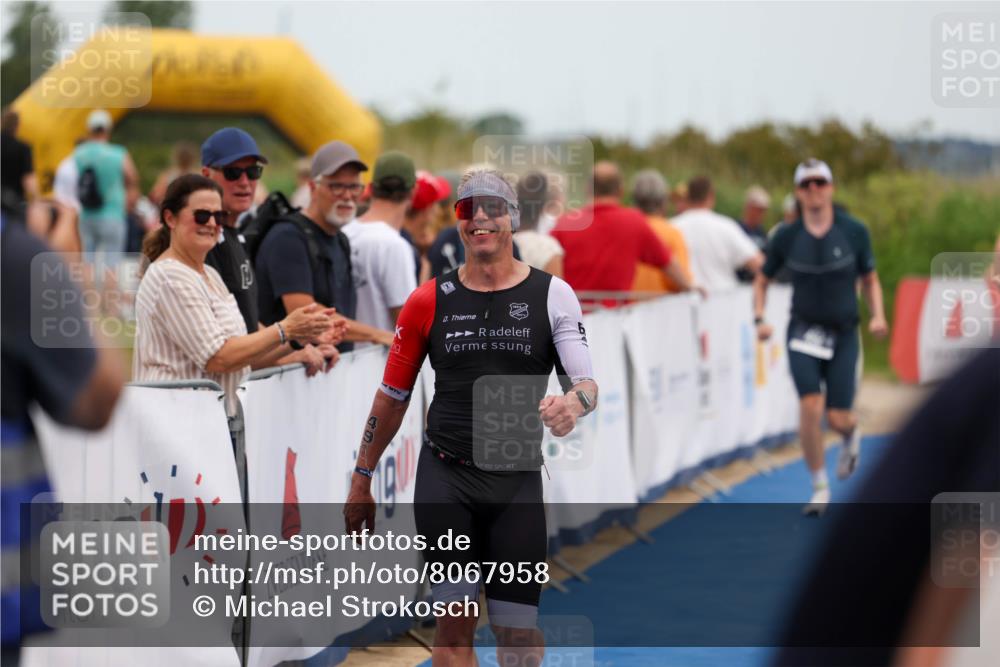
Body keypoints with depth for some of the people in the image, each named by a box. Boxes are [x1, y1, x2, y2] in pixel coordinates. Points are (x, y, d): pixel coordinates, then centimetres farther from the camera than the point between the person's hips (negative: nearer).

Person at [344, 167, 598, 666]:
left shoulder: (552, 295, 2)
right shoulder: (430, 300, 5)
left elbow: (587, 382, -7)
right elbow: (393, 395, 11)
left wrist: (575, 400, -31)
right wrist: (361, 479, 11)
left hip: (519, 480, 0)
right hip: (445, 478, 0)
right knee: (455, 621, -8)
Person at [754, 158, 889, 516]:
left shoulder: (854, 231, -3)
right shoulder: (786, 236, -2)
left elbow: (870, 279, 8)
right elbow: (762, 281, 10)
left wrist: (877, 315, -8)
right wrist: (760, 319, -6)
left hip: (843, 334, 0)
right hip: (803, 333, 0)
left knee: (838, 418, -3)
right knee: (810, 405, -18)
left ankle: (851, 436, 38)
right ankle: (820, 487, -3)